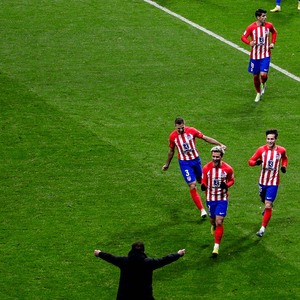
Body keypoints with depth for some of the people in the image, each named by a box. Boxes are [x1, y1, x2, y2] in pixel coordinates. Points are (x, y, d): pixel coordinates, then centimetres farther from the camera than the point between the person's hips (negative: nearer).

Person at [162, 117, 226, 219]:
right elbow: (171, 151, 6)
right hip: (184, 163, -2)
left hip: (196, 160, 2)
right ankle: (202, 209, -7)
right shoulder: (172, 136, -10)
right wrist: (167, 164, 16)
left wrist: (220, 144, -9)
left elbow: (205, 138, -5)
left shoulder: (191, 131, -12)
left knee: (201, 181, 16)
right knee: (192, 186, -11)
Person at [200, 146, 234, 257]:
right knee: (213, 220, 17)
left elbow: (232, 180, 5)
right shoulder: (206, 168, -7)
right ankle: (213, 226, 57)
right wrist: (203, 186, -20)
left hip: (222, 199, -2)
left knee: (219, 222, -10)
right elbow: (204, 181, 4)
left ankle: (216, 247, -6)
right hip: (210, 199, 2)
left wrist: (226, 185, -18)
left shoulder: (228, 169, -11)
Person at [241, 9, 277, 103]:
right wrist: (249, 42, -26)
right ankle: (258, 93, 33)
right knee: (255, 76, 9)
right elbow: (243, 37, -6)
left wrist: (272, 43, 3)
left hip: (265, 55, 0)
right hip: (255, 55, 0)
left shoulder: (269, 25, -5)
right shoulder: (251, 27, -12)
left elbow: (274, 32, 17)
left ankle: (263, 84, 23)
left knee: (263, 75, -13)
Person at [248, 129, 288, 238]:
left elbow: (285, 158, 16)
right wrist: (256, 162, -29)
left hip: (273, 183, -2)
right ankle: (268, 207, 62)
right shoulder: (261, 150, -9)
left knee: (268, 206, -10)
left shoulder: (281, 150, -8)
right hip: (262, 181, 2)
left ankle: (263, 228, -2)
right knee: (263, 200, 24)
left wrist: (284, 166, -3)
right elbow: (250, 161, -6)